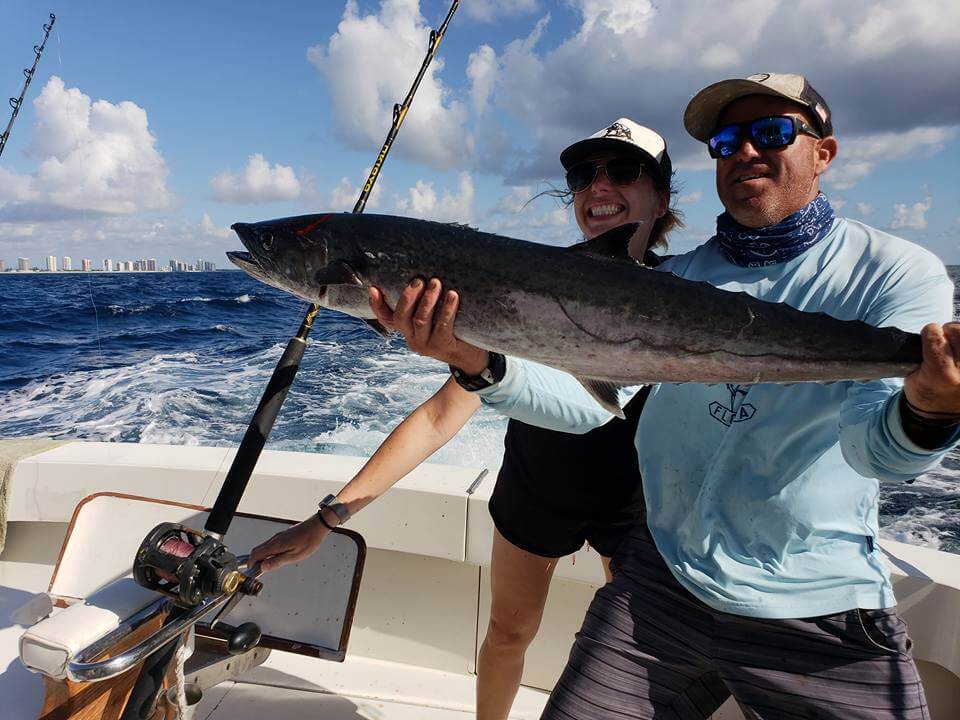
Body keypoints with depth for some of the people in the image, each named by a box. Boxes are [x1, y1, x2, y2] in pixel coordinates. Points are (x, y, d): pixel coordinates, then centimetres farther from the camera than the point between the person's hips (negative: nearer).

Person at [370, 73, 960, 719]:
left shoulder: (897, 272, -6)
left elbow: (876, 443, -20)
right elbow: (588, 400, -9)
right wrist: (477, 360, -26)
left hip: (824, 616, -2)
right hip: (664, 579, 3)